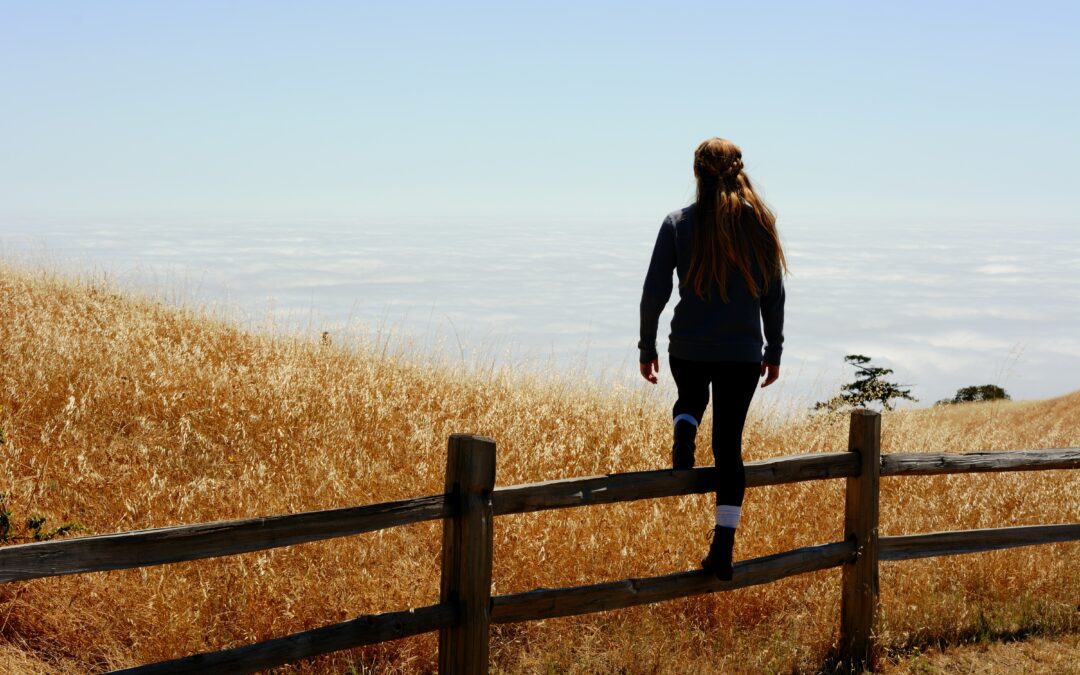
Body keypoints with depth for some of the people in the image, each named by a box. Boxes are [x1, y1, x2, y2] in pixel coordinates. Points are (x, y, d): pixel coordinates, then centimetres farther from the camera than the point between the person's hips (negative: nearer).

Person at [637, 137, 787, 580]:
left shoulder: (679, 223, -5)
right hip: (743, 352, 0)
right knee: (729, 444, 6)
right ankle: (723, 547, 1)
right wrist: (774, 351, 14)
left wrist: (647, 348, 7)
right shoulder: (759, 223, -1)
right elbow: (773, 294, 4)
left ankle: (683, 436, -1)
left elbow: (654, 292, -4)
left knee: (690, 398, 33)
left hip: (688, 348, 0)